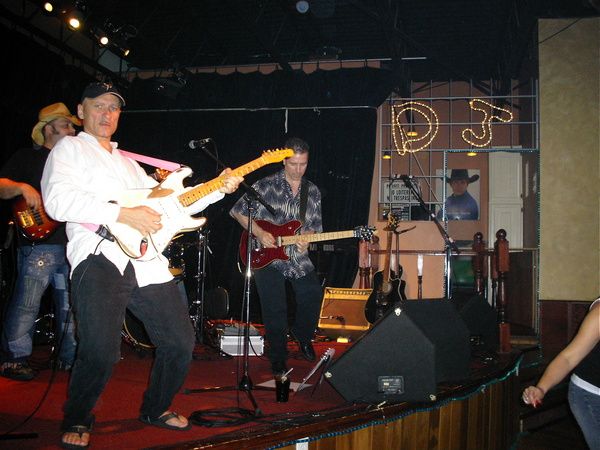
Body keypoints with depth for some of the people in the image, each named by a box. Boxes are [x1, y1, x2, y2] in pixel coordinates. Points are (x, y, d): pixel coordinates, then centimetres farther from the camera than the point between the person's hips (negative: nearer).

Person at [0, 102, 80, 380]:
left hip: (72, 242, 7)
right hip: (39, 241, -6)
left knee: (70, 305, 11)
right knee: (26, 303, -9)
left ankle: (68, 357, 20)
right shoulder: (27, 157, 5)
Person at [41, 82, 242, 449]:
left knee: (181, 342, 7)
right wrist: (124, 214, -15)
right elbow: (57, 201, -11)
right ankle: (77, 420, 7)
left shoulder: (129, 163, 30)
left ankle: (156, 408, 31)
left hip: (147, 262, 7)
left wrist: (218, 188, 14)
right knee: (101, 353, -22)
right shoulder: (71, 149, 8)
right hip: (100, 258, -7)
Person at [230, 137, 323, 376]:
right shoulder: (266, 185, -3)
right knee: (275, 310, -5)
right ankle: (278, 359, 16)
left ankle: (302, 334, 21)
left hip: (298, 257, 3)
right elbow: (238, 211, -1)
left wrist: (307, 236, -11)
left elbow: (315, 226, 13)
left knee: (313, 296, -12)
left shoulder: (313, 192, 9)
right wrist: (259, 233, -12)